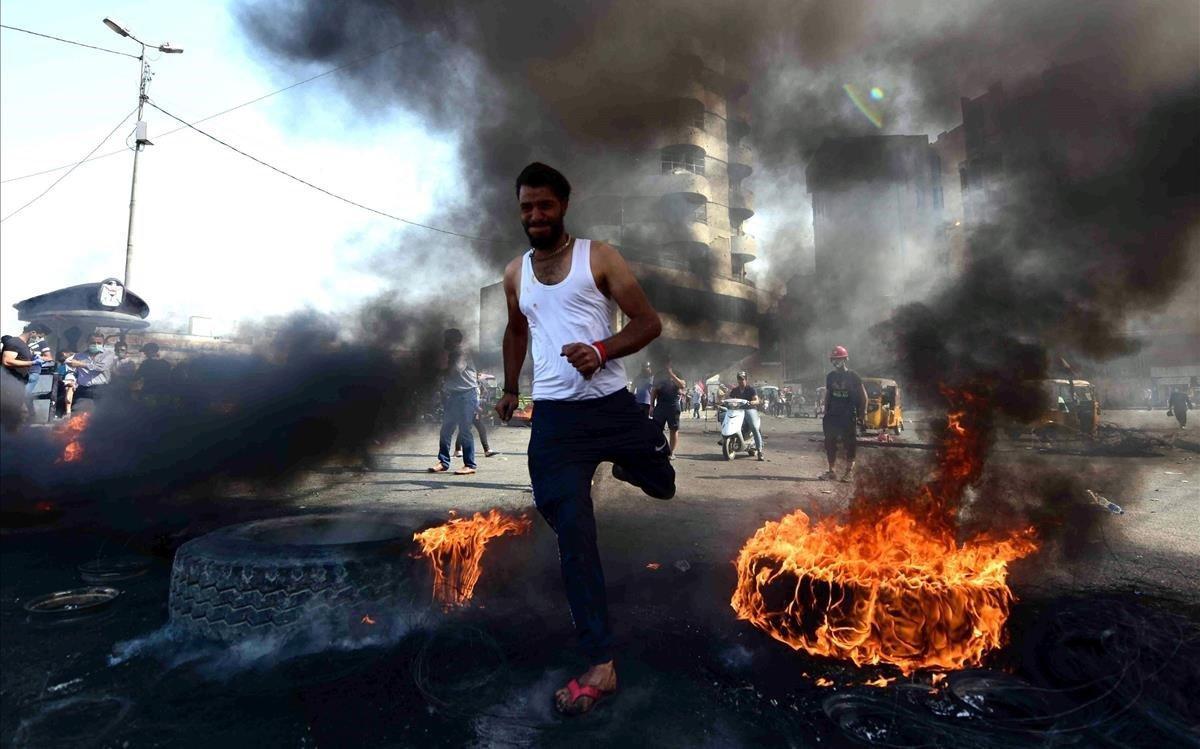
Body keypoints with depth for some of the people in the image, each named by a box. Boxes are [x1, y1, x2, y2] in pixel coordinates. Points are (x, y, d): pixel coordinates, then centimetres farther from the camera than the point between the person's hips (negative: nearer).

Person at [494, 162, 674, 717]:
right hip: (554, 417, 2)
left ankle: (622, 468, 53)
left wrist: (601, 351, -21)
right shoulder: (515, 273, 11)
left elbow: (649, 322, -4)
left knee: (662, 485, 16)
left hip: (612, 404, -1)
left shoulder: (598, 257, -1)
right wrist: (509, 388, 30)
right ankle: (600, 665, 6)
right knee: (573, 535, -3)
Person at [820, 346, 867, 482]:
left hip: (848, 417, -4)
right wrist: (825, 412, 10)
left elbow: (863, 395, -1)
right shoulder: (830, 376, 8)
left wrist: (863, 411, -6)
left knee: (849, 444, 1)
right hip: (832, 416, 4)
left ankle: (848, 471, 14)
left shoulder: (853, 376, -5)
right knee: (830, 444, 5)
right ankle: (831, 471, 15)